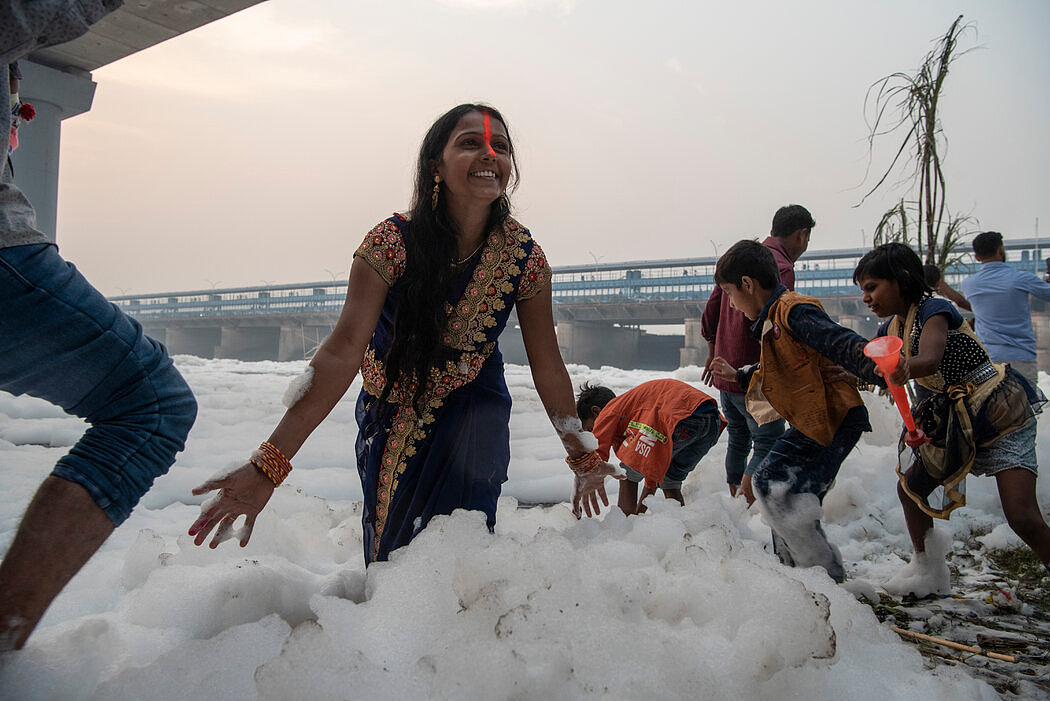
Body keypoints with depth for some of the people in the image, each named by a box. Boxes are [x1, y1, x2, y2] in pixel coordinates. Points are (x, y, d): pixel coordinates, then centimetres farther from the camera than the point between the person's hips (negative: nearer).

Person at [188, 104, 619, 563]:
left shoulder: (524, 256, -19)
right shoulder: (392, 243, -26)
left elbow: (547, 366, -9)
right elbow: (342, 352, -34)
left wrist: (584, 459, -1)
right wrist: (268, 465, -42)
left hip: (473, 413, 1)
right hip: (391, 415, 0)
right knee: (390, 551, 16)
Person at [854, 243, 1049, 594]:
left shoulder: (933, 310, -23)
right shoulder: (891, 327, 1)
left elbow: (929, 360, -42)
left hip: (1001, 411, -8)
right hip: (954, 420, 8)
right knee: (910, 488, 7)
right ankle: (928, 572, 27)